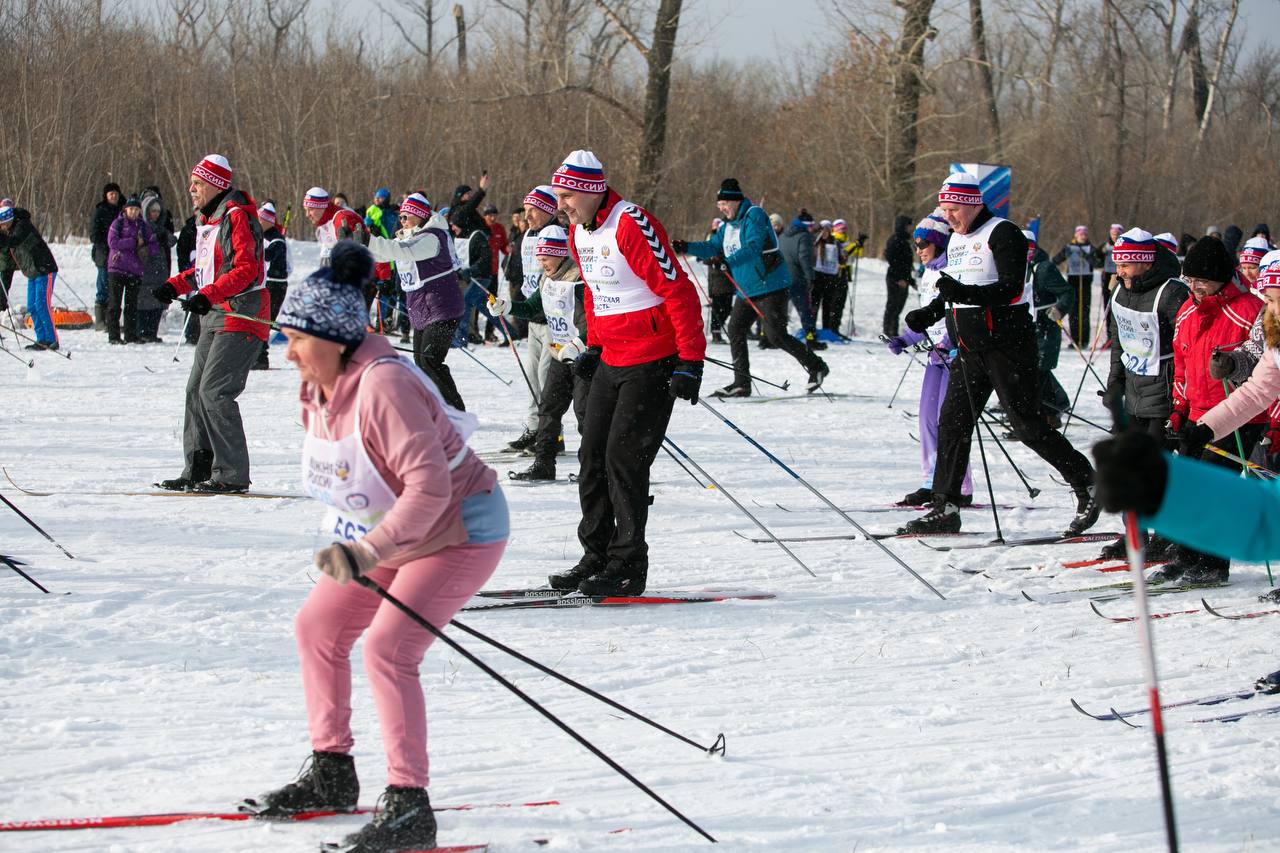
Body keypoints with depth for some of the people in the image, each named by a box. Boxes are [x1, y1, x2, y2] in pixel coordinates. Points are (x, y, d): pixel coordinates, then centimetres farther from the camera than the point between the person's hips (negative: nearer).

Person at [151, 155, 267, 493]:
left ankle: (233, 475, -12)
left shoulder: (237, 217, -14)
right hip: (215, 318, 10)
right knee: (197, 389, 10)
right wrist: (175, 285, 14)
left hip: (241, 315, -10)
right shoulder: (208, 219, 17)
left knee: (215, 391, -15)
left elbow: (246, 269, -21)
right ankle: (198, 470, 16)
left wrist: (207, 296, -29)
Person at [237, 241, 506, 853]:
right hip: (389, 536, 10)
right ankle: (331, 776, 23)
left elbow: (428, 486, -35)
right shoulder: (319, 388, -2)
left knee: (386, 647, -22)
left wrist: (368, 551, -39)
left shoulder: (383, 385, -30)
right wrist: (349, 541, 11)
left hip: (460, 531, -10)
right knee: (317, 626, 11)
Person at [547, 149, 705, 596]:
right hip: (611, 361, 9)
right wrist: (594, 347, 19)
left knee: (623, 458, -10)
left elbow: (678, 291, -20)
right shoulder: (579, 233, 8)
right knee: (592, 455, 8)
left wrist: (691, 361, -23)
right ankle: (597, 556, 16)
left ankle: (628, 566, -3)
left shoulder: (632, 225, -20)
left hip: (653, 364, -9)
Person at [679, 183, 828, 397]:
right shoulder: (728, 225, 12)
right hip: (746, 291, 9)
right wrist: (688, 247, -3)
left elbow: (753, 248, -28)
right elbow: (713, 247, 12)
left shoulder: (754, 216, -15)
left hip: (771, 287, -9)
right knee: (735, 331, 3)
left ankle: (816, 367, 4)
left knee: (776, 335, -11)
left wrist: (729, 261, -40)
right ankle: (741, 383, 8)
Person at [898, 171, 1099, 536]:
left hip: (1007, 345, -8)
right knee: (952, 423, 3)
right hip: (970, 348, 8)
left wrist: (965, 293, -33)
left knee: (1027, 423, -8)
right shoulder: (956, 239, 16)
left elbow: (1012, 289, -21)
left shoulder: (1003, 234, -11)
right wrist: (929, 314, 11)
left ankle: (1087, 484, 4)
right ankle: (945, 508, 6)